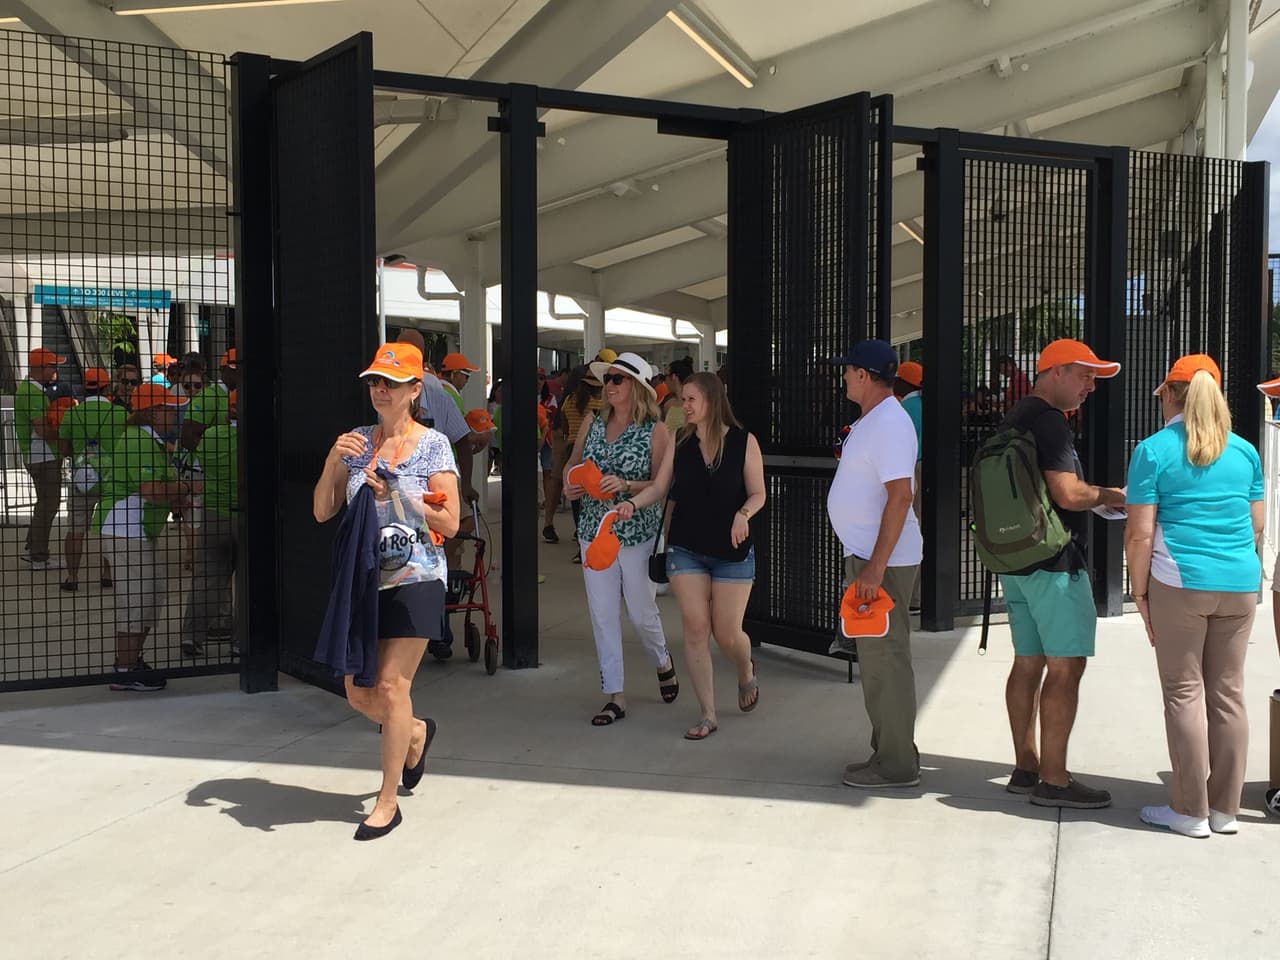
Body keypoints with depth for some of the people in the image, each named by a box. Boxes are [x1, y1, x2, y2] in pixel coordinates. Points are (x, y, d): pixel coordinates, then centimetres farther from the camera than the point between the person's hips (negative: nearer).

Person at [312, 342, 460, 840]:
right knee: (358, 691, 7)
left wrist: (396, 496, -16)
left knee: (391, 686, -7)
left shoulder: (432, 444, -4)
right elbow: (322, 512, 4)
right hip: (365, 580, 5)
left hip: (415, 580, -5)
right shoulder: (357, 442, 7)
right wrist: (334, 458, -9)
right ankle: (416, 732, 39)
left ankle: (388, 800, 7)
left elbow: (449, 523, -7)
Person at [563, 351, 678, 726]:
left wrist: (625, 486, -24)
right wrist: (569, 485, -5)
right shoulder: (592, 422, 6)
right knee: (602, 615, 2)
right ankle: (615, 697, 11)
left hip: (637, 532, -4)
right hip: (594, 529, 4)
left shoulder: (655, 432, -7)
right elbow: (573, 462, 16)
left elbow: (661, 485, -9)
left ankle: (663, 661, 38)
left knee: (641, 611, 5)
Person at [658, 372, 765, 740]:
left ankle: (746, 672, 37)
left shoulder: (743, 442, -4)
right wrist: (630, 503, -17)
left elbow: (758, 493, -2)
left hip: (731, 550, -2)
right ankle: (707, 715, 7)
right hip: (686, 548, 2)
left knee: (727, 634, 0)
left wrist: (743, 514, -22)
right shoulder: (679, 443, 3)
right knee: (695, 627, -3)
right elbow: (663, 488, 0)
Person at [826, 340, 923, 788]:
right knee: (877, 656, 16)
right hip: (867, 554, 11)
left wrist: (875, 566, -28)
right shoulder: (872, 420, 15)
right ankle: (888, 751, 26)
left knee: (885, 658, -5)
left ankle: (896, 765, 4)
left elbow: (900, 496, -25)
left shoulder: (889, 424, -18)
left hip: (884, 559, -11)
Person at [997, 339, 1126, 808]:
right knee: (1065, 666, -5)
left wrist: (1095, 496, 18)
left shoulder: (1015, 419, 15)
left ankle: (1026, 768, 18)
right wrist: (1111, 496, -5)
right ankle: (1053, 780, -2)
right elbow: (1068, 493, -23)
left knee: (1028, 662, 12)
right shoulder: (1049, 422, -15)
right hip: (1054, 562, -10)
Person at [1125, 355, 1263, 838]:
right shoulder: (1245, 451, 10)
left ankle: (1191, 811, 7)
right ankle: (1225, 808, 17)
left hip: (1180, 582, -4)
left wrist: (1140, 591, -2)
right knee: (1228, 694, 10)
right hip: (1241, 584, 5)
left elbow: (1140, 533, -9)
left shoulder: (1154, 450, -5)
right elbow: (1256, 526, 16)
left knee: (1185, 694, 2)